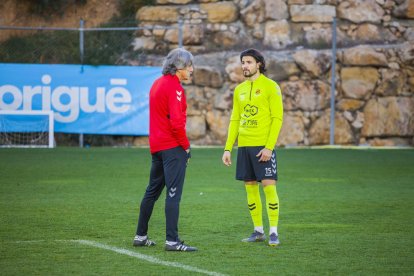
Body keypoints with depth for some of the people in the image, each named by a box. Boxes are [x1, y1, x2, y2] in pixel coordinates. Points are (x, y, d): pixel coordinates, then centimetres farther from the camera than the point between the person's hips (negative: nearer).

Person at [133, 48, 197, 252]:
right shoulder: (174, 86, -14)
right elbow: (176, 121, -21)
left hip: (156, 146, 9)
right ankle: (172, 240, -11)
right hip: (173, 147, -9)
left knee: (153, 190, 16)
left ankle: (141, 236, 22)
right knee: (173, 193, -9)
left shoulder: (157, 84, 15)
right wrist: (186, 146, -10)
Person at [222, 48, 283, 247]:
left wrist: (269, 147, -17)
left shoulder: (270, 87, -4)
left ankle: (274, 232, -3)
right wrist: (228, 148, 9)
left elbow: (277, 118, -9)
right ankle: (258, 231, 14)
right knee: (250, 187, 6)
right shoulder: (239, 90, 14)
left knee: (269, 186, -8)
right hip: (244, 146, 6)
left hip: (263, 146, -6)